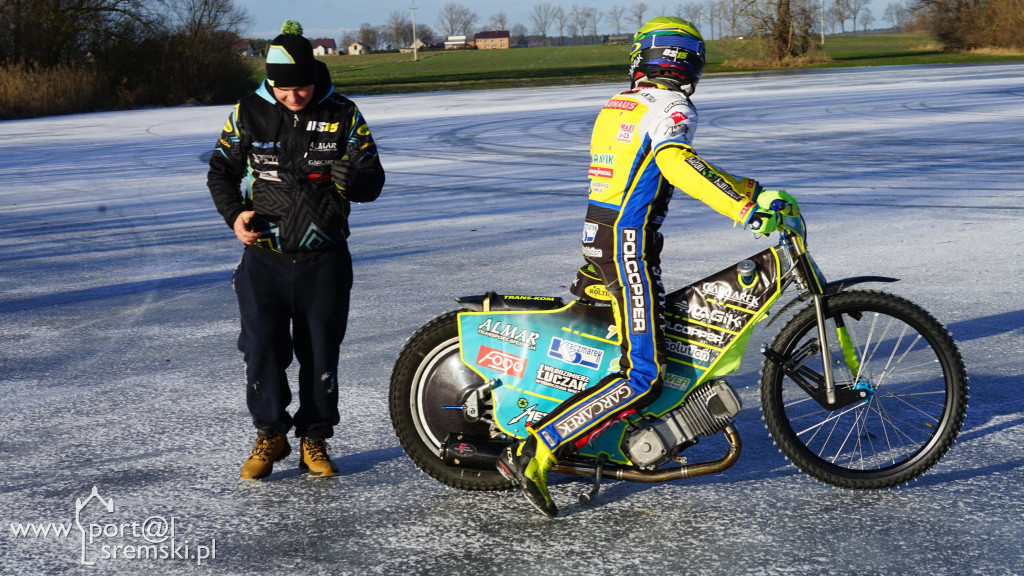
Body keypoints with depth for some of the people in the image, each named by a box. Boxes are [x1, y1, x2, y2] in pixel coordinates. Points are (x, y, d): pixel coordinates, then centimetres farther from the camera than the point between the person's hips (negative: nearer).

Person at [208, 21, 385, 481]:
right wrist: (234, 214, -8)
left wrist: (353, 180, -23)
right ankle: (270, 434, 16)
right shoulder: (248, 113, 1)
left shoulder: (343, 115, 0)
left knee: (320, 352, 5)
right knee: (261, 347, -5)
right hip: (264, 257, 0)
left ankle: (314, 440, 21)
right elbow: (221, 170, 10)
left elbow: (374, 180, 1)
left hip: (324, 259, 0)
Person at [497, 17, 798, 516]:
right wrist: (746, 206, -32)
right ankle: (534, 454, -19)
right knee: (643, 376, -12)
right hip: (631, 243, -9)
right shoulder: (671, 107, -7)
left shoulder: (614, 108, 18)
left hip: (596, 237, 9)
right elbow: (677, 162, -28)